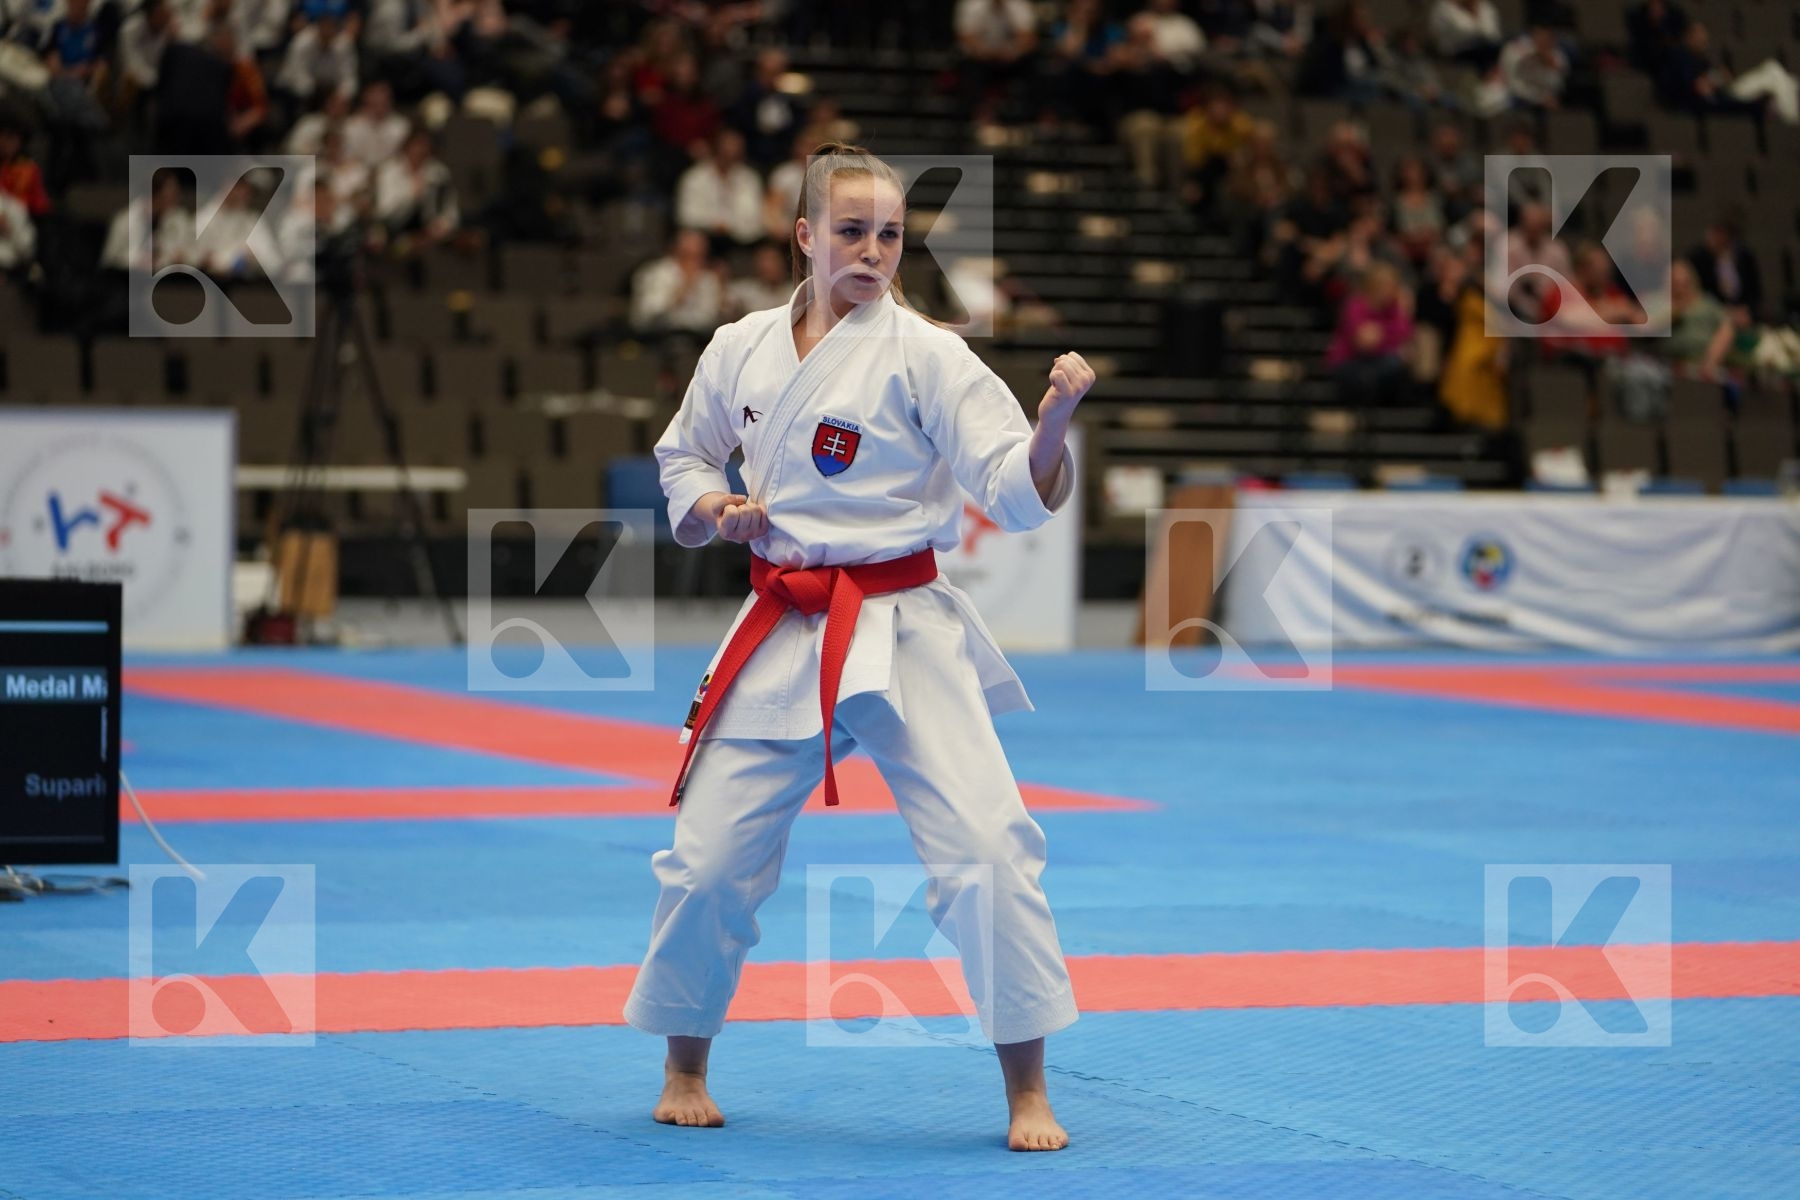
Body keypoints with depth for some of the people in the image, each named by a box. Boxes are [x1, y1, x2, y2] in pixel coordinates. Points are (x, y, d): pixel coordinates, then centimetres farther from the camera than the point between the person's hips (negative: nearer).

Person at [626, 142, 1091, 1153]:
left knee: (986, 847, -15)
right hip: (780, 633, 3)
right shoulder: (742, 349, 4)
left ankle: (1027, 1093, -2)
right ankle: (685, 1069, 28)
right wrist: (716, 511, -1)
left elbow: (1022, 495, -13)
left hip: (903, 632, -3)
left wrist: (1056, 419, -32)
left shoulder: (923, 355, -8)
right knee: (711, 857, 4)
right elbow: (683, 460, 21)